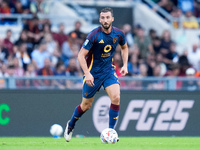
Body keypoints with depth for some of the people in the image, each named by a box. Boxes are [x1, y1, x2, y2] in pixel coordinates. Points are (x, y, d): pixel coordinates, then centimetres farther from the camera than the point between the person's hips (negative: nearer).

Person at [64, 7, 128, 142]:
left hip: (108, 69, 3)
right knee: (86, 105, 8)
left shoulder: (118, 34, -6)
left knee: (116, 97, -20)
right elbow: (81, 55, -18)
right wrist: (87, 74, -28)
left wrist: (125, 65, 4)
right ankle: (70, 125, 37)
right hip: (93, 71, -3)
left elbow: (124, 47, 16)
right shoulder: (94, 35, -20)